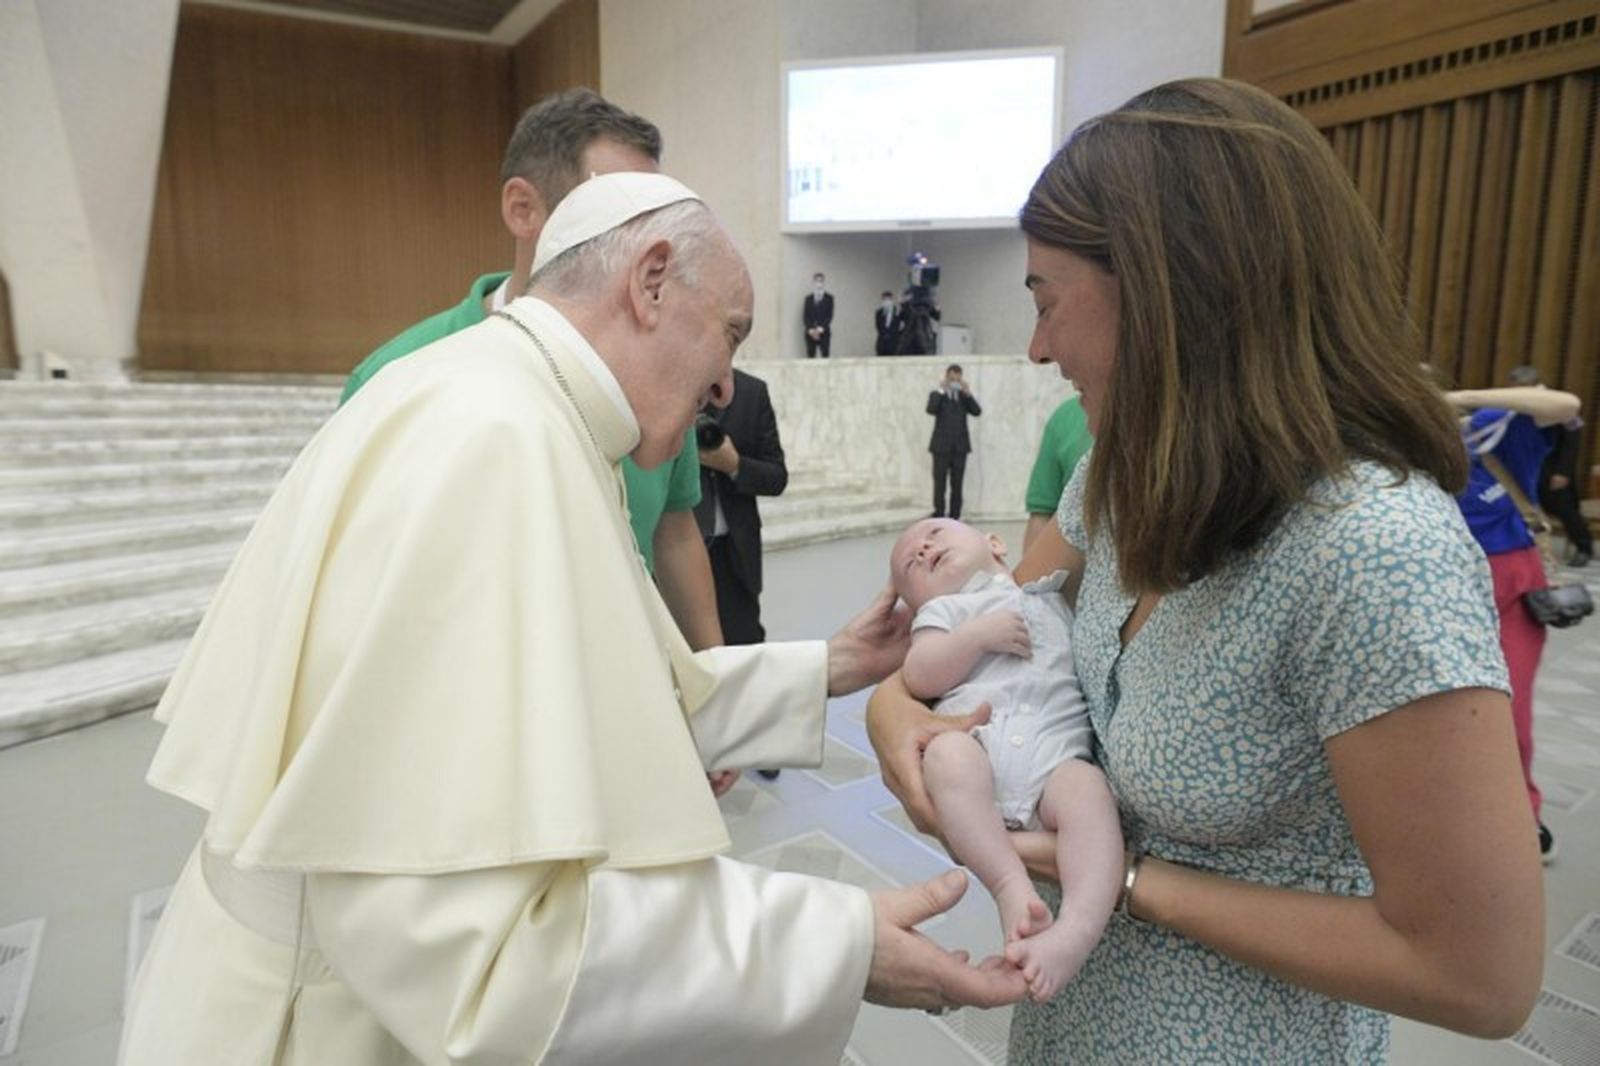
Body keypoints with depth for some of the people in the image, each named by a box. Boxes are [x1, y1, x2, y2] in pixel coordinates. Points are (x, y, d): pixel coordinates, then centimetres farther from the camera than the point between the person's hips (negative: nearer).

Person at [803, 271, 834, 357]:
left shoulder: (829, 297, 4)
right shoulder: (808, 298, 9)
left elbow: (830, 315, -2)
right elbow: (805, 315, 5)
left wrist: (820, 329, -13)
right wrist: (810, 329, -9)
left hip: (824, 332, -1)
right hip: (810, 332, 2)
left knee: (825, 355, -7)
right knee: (810, 356, -2)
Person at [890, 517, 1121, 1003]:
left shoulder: (1054, 597, 33)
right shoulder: (943, 611, 24)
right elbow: (918, 678, 5)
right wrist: (979, 635, -4)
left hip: (1057, 755, 2)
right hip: (976, 744, -1)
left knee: (1088, 788, -31)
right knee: (947, 753, -35)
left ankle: (1076, 929, -43)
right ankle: (1012, 885, -36)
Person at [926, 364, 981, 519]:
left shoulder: (964, 396, 14)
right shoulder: (937, 394, 6)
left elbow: (977, 412, -2)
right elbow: (931, 410, -15)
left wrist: (967, 392, -9)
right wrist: (941, 391, -14)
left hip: (960, 446, 3)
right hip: (942, 446, -3)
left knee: (957, 485, 3)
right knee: (940, 483, -4)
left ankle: (955, 517, 7)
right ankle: (939, 516, 0)